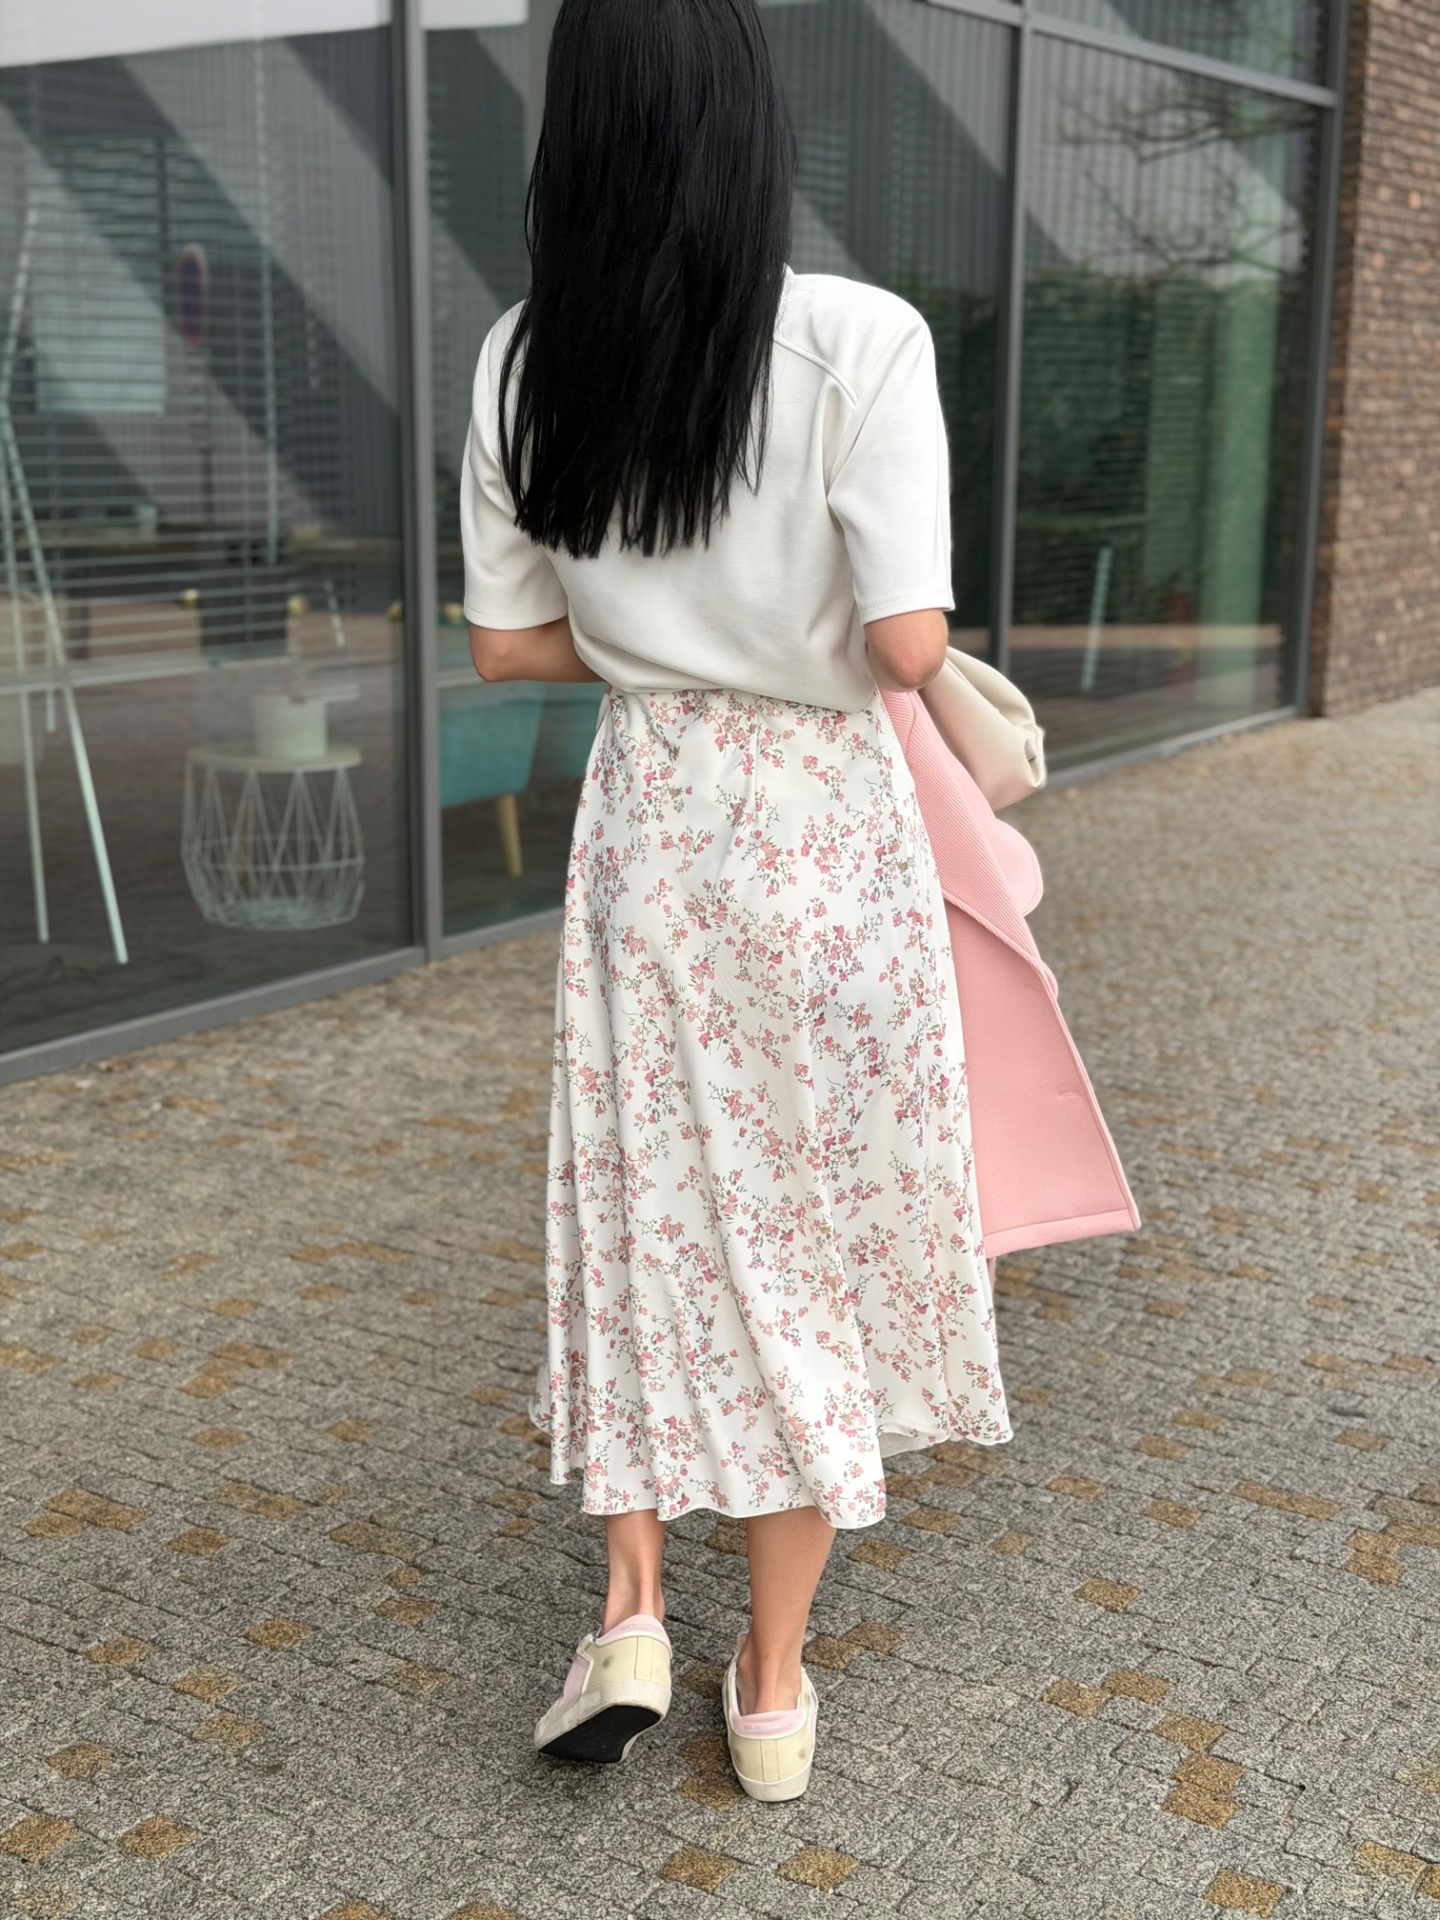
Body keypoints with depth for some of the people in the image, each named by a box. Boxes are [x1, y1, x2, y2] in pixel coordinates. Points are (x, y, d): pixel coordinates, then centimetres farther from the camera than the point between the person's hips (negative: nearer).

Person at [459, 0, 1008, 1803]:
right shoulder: (861, 339, -16)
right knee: (812, 1234, 10)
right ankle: (773, 1683, 22)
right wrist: (805, 638, 1)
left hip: (646, 817, 3)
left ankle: (631, 1612, 17)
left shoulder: (526, 360, -3)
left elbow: (507, 642, 2)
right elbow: (908, 645, -20)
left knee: (647, 1209, 19)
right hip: (823, 825, -3)